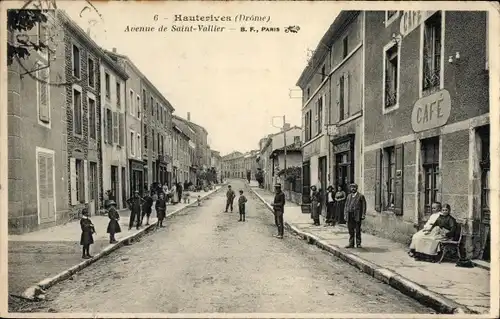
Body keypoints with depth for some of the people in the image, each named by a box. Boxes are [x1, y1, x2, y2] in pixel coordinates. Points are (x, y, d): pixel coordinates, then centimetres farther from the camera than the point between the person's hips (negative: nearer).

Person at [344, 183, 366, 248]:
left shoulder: (360, 196, 0)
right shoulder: (349, 196, 16)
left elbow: (364, 206, -3)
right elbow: (346, 206, 16)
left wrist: (363, 215, -10)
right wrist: (345, 215, 9)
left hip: (357, 216, -4)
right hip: (349, 215, 4)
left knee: (358, 230, 2)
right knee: (351, 231, 7)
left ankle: (358, 243, 11)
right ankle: (351, 244, 13)